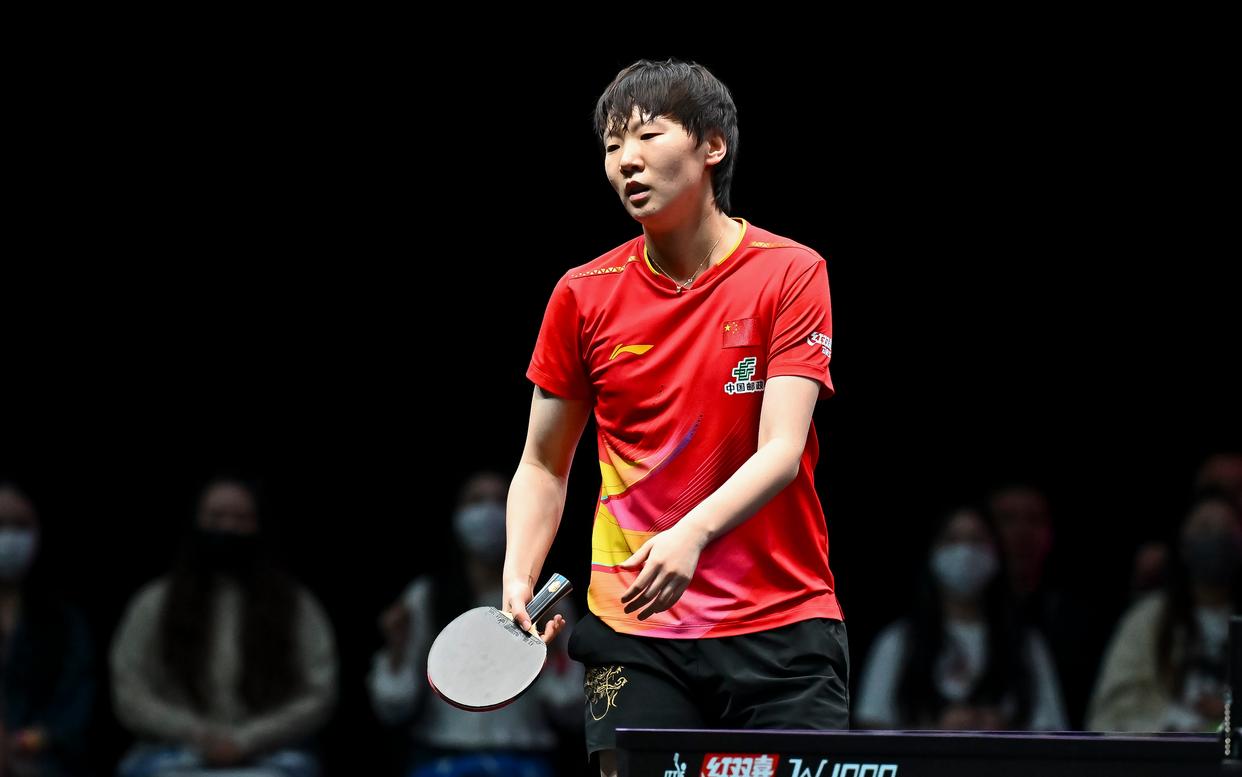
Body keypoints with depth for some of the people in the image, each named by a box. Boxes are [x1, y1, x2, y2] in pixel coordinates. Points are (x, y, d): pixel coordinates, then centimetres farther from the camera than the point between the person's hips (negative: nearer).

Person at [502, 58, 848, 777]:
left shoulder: (792, 274, -3)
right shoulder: (584, 295, 4)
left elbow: (781, 451, -14)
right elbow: (544, 463, 13)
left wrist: (692, 535, -31)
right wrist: (520, 576, -4)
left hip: (783, 626, -2)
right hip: (636, 635, 2)